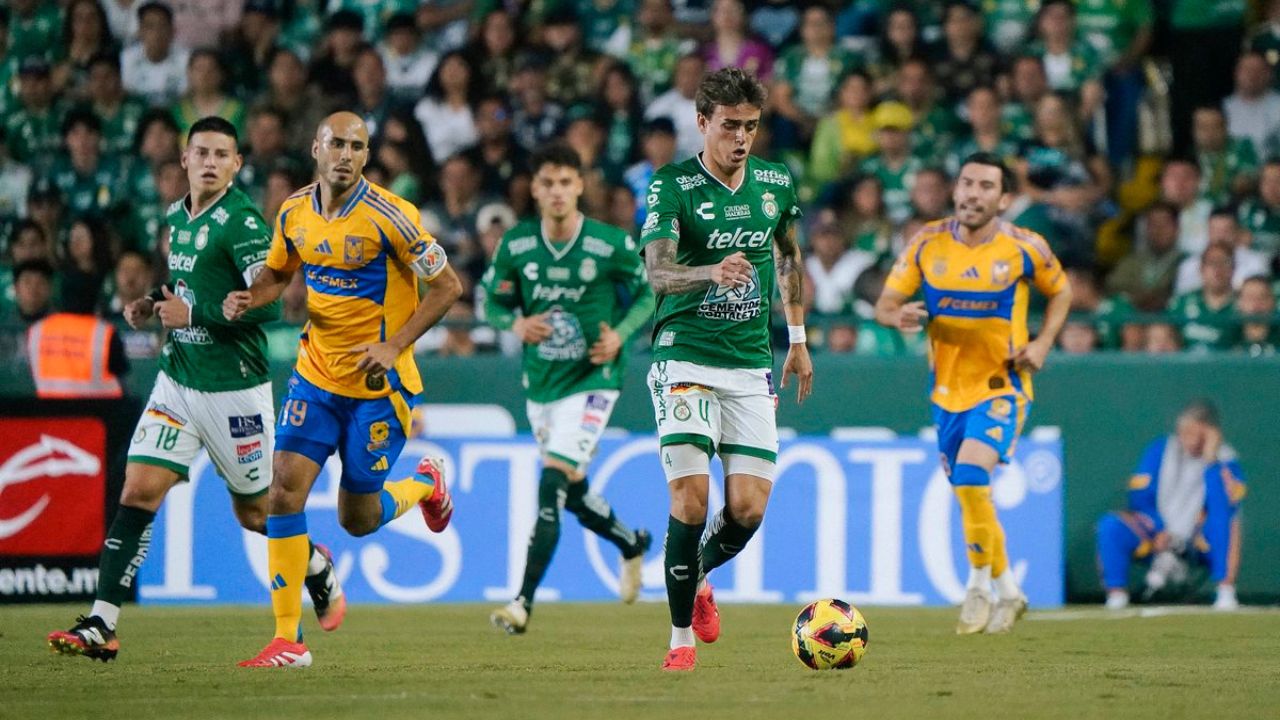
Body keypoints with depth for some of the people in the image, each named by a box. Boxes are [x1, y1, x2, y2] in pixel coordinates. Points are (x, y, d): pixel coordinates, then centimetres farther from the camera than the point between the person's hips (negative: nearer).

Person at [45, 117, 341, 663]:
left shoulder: (242, 221, -15)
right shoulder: (177, 215, 9)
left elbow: (267, 304, -21)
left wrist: (192, 313, -20)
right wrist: (155, 302, 7)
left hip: (234, 388, -6)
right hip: (178, 379, 6)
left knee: (254, 511, 8)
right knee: (138, 491, -8)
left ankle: (319, 570, 39)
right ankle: (100, 626, -13)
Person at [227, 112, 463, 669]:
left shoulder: (389, 216, -16)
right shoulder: (295, 214, 0)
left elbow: (447, 287, -11)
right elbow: (277, 273, 18)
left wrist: (394, 346, -20)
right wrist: (247, 300, -5)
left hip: (379, 383, -4)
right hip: (316, 375, 4)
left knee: (358, 519, 2)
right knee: (285, 486, -11)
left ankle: (425, 485, 36)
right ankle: (288, 640, -6)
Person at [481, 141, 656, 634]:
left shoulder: (612, 244, -11)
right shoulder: (516, 246, -4)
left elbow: (647, 294, 3)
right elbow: (491, 300, 7)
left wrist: (620, 334, -14)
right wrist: (516, 324, -14)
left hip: (592, 379, -5)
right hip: (540, 385, 5)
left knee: (553, 482, -18)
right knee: (574, 495, 16)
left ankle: (524, 601, -19)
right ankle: (632, 545, 47)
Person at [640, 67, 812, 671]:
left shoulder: (776, 183, 6)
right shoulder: (672, 187, -8)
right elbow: (657, 273, -21)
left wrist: (798, 338, 24)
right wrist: (711, 272, -40)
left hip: (751, 365, 4)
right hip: (685, 357, -4)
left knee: (749, 509, -5)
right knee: (690, 501, -13)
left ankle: (698, 580, 27)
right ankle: (681, 636, 1)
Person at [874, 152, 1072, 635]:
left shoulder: (1024, 248, -8)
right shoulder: (928, 243, -3)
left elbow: (1060, 292, 10)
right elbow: (884, 305, 1)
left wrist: (1042, 343, -6)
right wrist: (899, 315, -23)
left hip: (1002, 384, -4)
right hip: (948, 390, 4)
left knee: (970, 476, -24)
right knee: (969, 493, 10)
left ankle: (981, 586, -8)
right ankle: (1008, 592, 28)